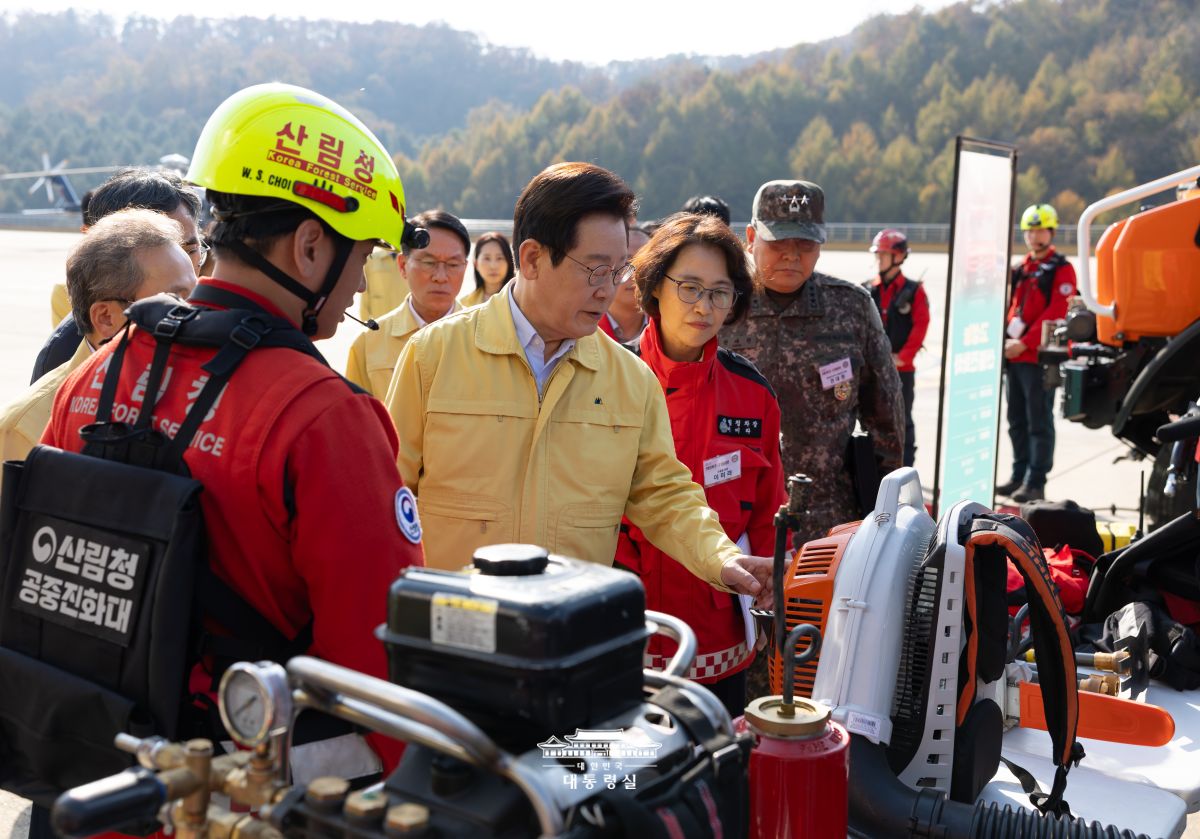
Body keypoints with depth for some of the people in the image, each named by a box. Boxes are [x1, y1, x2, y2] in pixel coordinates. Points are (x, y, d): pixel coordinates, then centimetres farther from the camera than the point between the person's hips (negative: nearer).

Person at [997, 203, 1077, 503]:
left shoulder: (1061, 270, -4)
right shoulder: (1020, 269, 18)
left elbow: (1055, 313, -14)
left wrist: (1025, 343, -20)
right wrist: (1004, 340, 2)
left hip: (1040, 356, -7)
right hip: (1014, 356, 7)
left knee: (1039, 422, -5)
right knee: (1017, 421, 12)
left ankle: (1036, 483, -5)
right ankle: (1019, 476, 20)